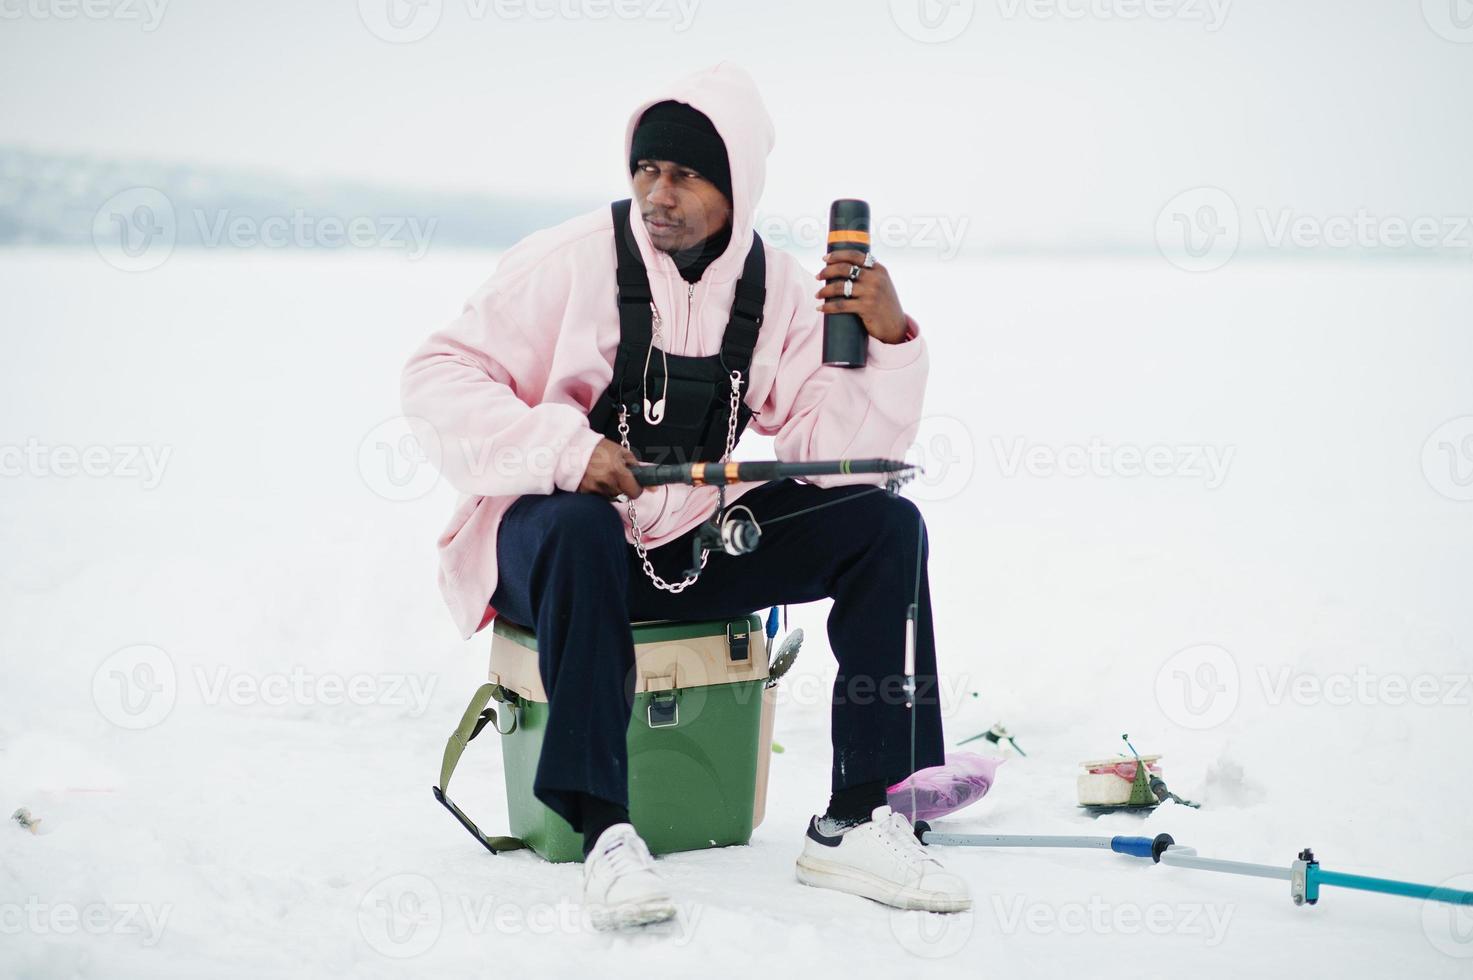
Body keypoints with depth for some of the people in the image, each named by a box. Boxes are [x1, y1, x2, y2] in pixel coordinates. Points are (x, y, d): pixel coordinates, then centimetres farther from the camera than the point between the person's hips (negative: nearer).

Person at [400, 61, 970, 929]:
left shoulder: (777, 290, -1)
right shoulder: (574, 261, -13)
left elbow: (837, 450, -6)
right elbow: (440, 378, -14)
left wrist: (889, 340, -22)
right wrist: (561, 449, -27)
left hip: (698, 546, 5)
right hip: (562, 539, -4)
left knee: (885, 525, -11)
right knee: (579, 530, -39)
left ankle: (854, 824, -14)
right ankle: (605, 833, -34)